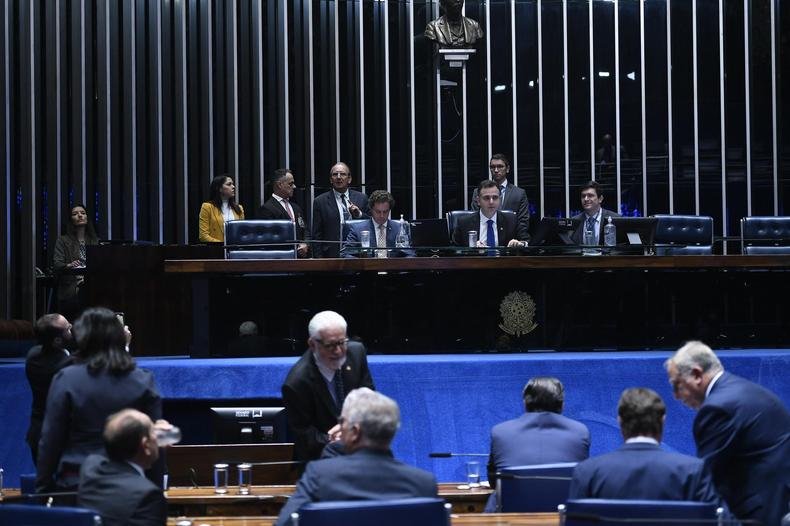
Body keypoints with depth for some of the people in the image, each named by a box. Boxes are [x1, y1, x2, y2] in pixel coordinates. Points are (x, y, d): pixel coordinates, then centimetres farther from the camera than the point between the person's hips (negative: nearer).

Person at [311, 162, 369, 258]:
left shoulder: (361, 198, 10)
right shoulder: (320, 202, 3)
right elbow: (317, 235, 1)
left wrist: (359, 214, -8)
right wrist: (319, 260, -7)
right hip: (332, 255, -2)